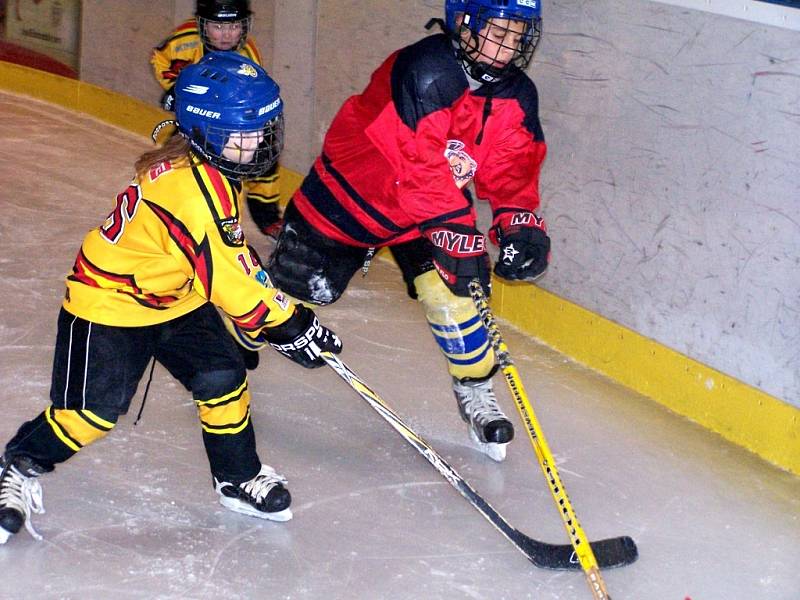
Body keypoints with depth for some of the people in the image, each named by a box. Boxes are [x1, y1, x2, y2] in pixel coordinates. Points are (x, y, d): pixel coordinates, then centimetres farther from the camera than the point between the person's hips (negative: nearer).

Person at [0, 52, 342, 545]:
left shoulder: (213, 169, -5)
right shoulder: (192, 188, -35)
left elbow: (231, 255, 13)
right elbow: (226, 278, -31)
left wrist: (269, 305, 14)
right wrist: (287, 324, -23)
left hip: (178, 296, 9)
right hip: (109, 301, -8)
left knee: (224, 379, 0)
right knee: (91, 411, -6)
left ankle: (239, 478, 19)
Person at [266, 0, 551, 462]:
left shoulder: (517, 96, -10)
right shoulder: (425, 69, -33)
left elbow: (512, 169, -4)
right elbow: (421, 163, -38)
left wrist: (521, 222, -22)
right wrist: (455, 230, -40)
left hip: (433, 206, 5)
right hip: (352, 194, -5)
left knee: (453, 290, -12)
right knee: (303, 284, 6)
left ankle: (477, 392, 6)